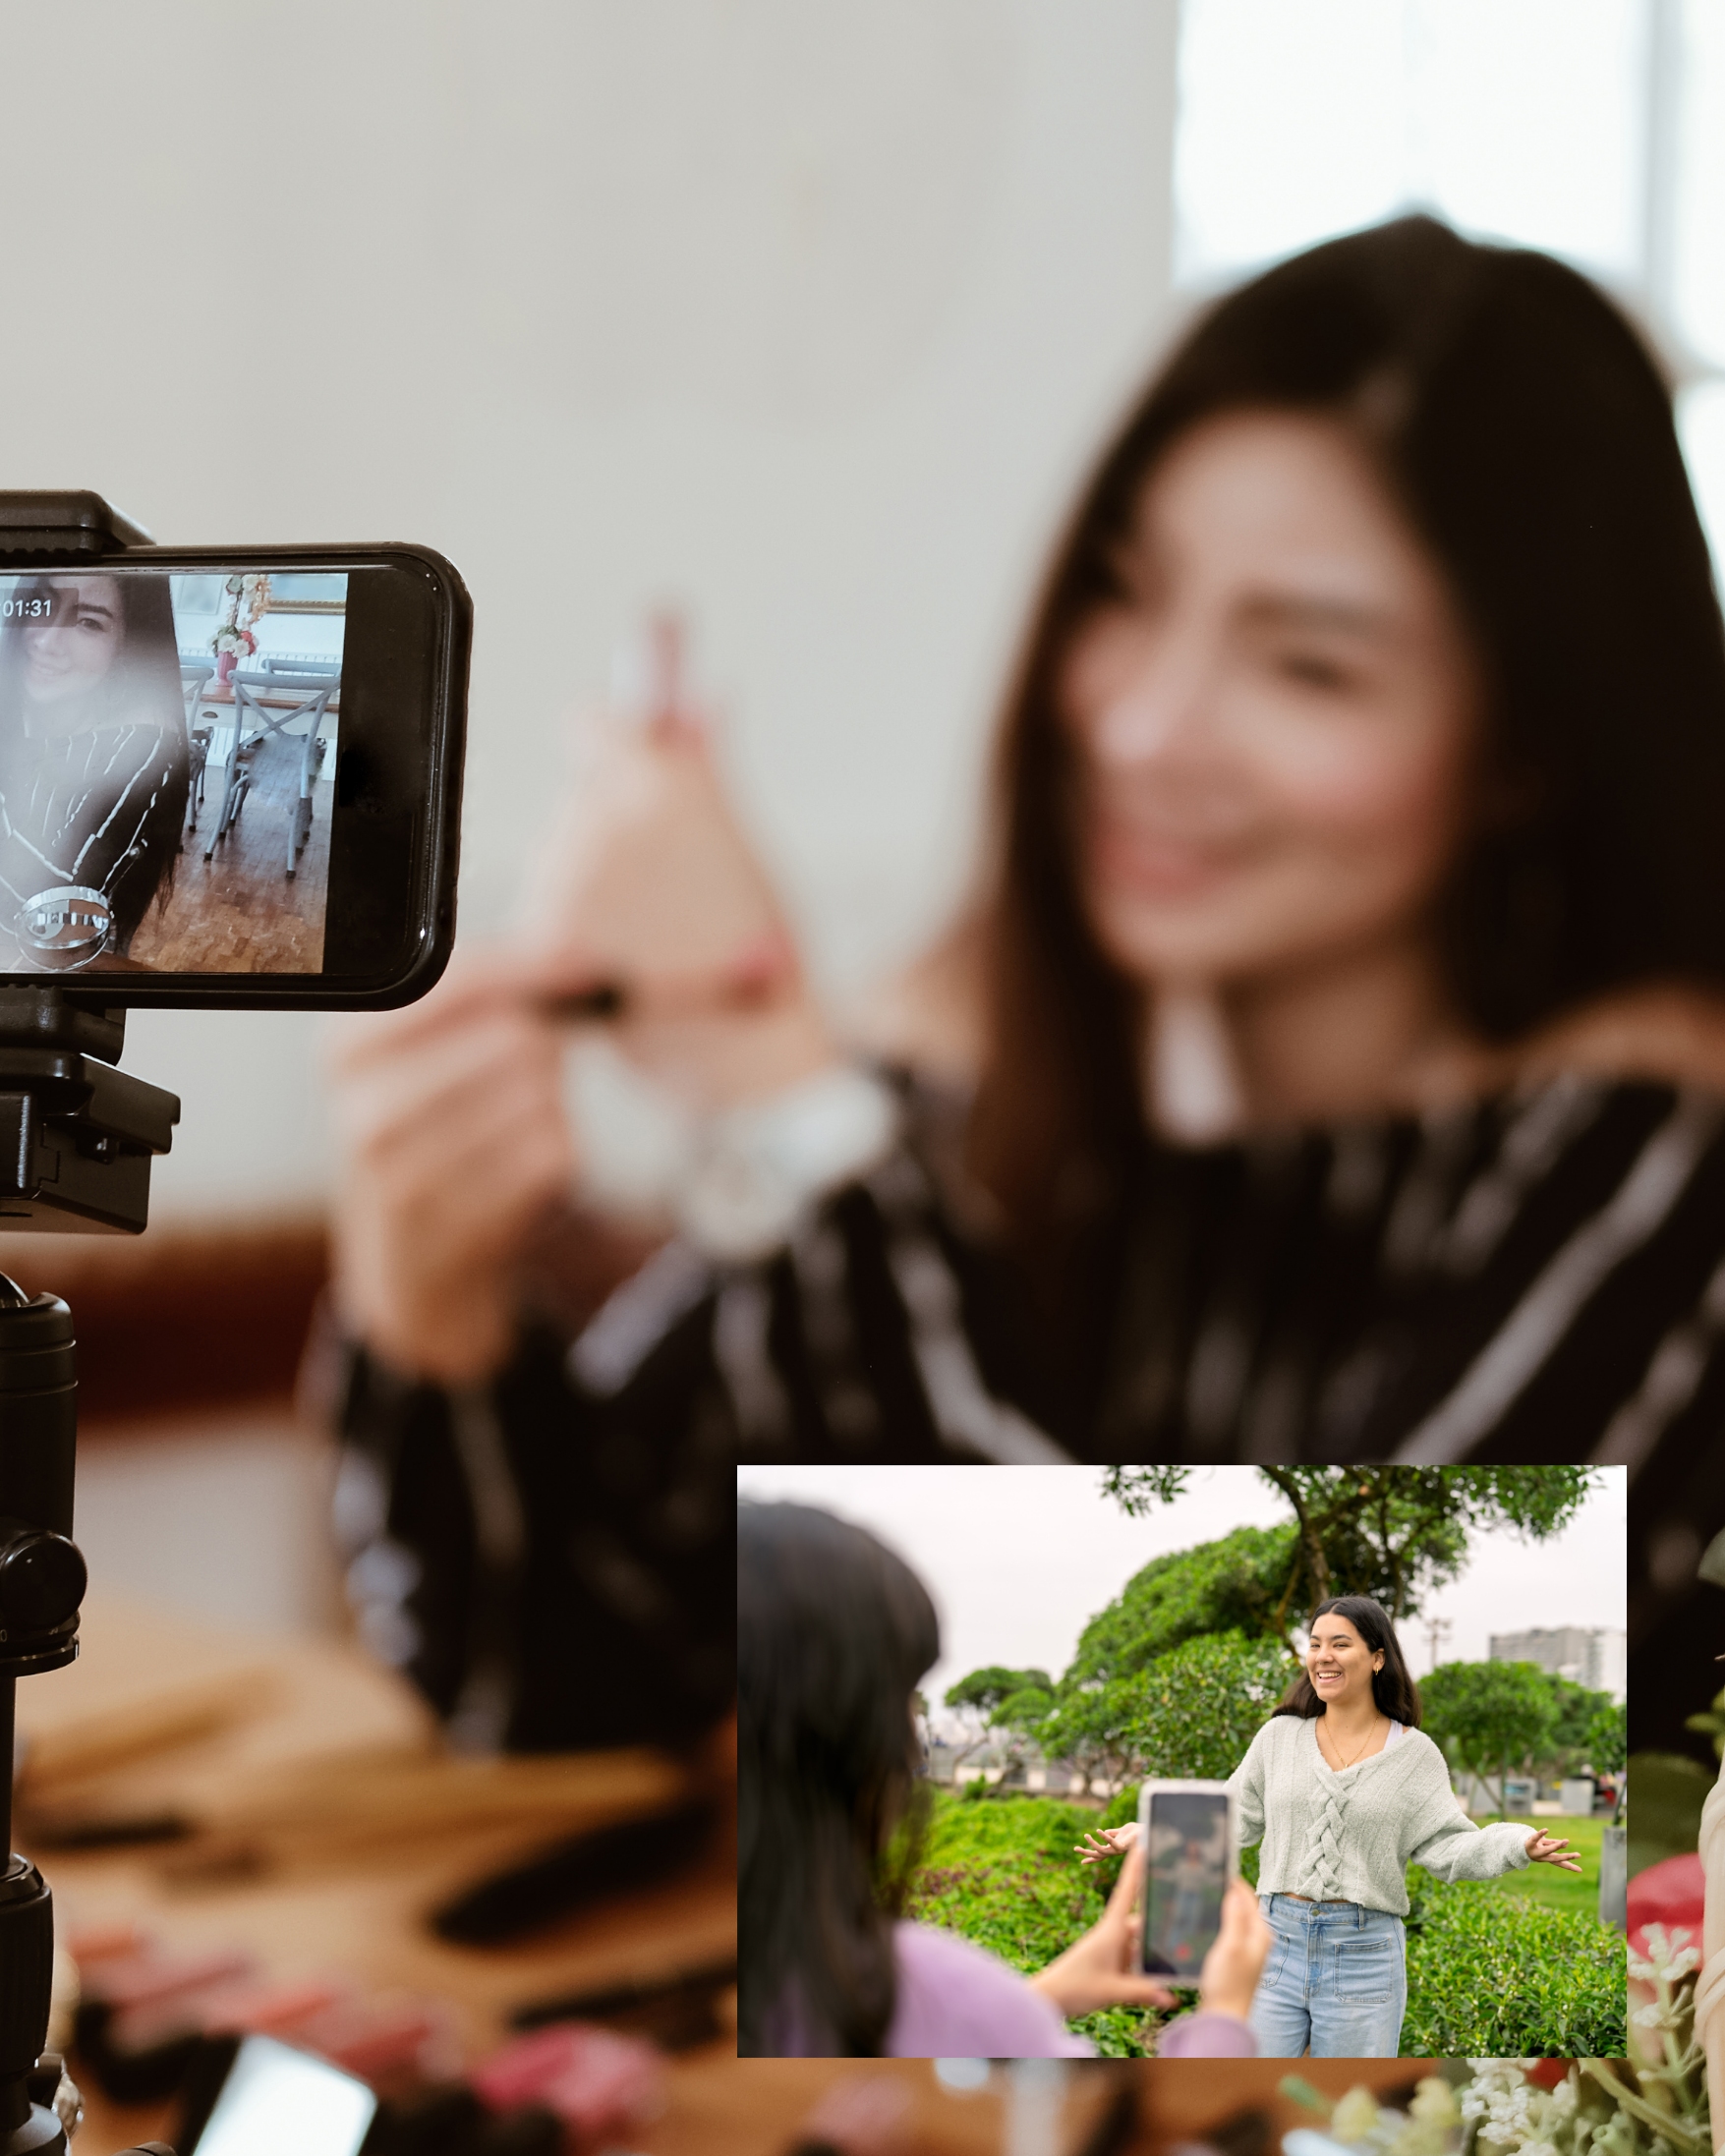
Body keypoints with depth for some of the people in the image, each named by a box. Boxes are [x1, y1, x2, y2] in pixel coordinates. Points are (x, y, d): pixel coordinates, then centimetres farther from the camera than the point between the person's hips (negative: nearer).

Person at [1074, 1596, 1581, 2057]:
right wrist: (1145, 1834, 1)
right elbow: (1233, 1821, 11)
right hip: (1277, 1943, 2)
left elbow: (1445, 1846, -2)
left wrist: (1519, 1845, -20)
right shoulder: (1281, 1737, 7)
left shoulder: (1413, 1754, 2)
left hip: (1364, 1957, -2)